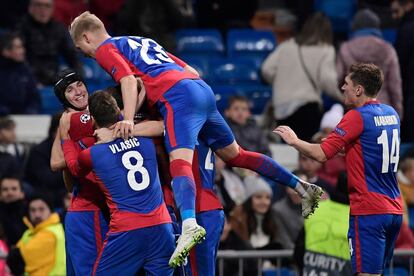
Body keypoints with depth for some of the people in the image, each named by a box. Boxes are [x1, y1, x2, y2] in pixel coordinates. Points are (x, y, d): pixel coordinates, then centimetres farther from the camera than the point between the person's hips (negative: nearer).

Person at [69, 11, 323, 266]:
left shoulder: (105, 49, 10)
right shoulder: (143, 42, 33)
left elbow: (129, 80, -10)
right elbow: (192, 72, 30)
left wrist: (128, 120, -20)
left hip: (177, 96, -8)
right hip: (203, 89, 8)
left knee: (179, 161, -26)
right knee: (233, 154, 22)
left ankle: (190, 226, -51)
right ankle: (301, 186, 24)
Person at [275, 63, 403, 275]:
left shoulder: (357, 116, -12)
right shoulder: (391, 114, 12)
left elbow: (321, 154, -15)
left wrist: (293, 140, 0)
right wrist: (346, 149, 20)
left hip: (369, 210, -8)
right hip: (394, 210, 8)